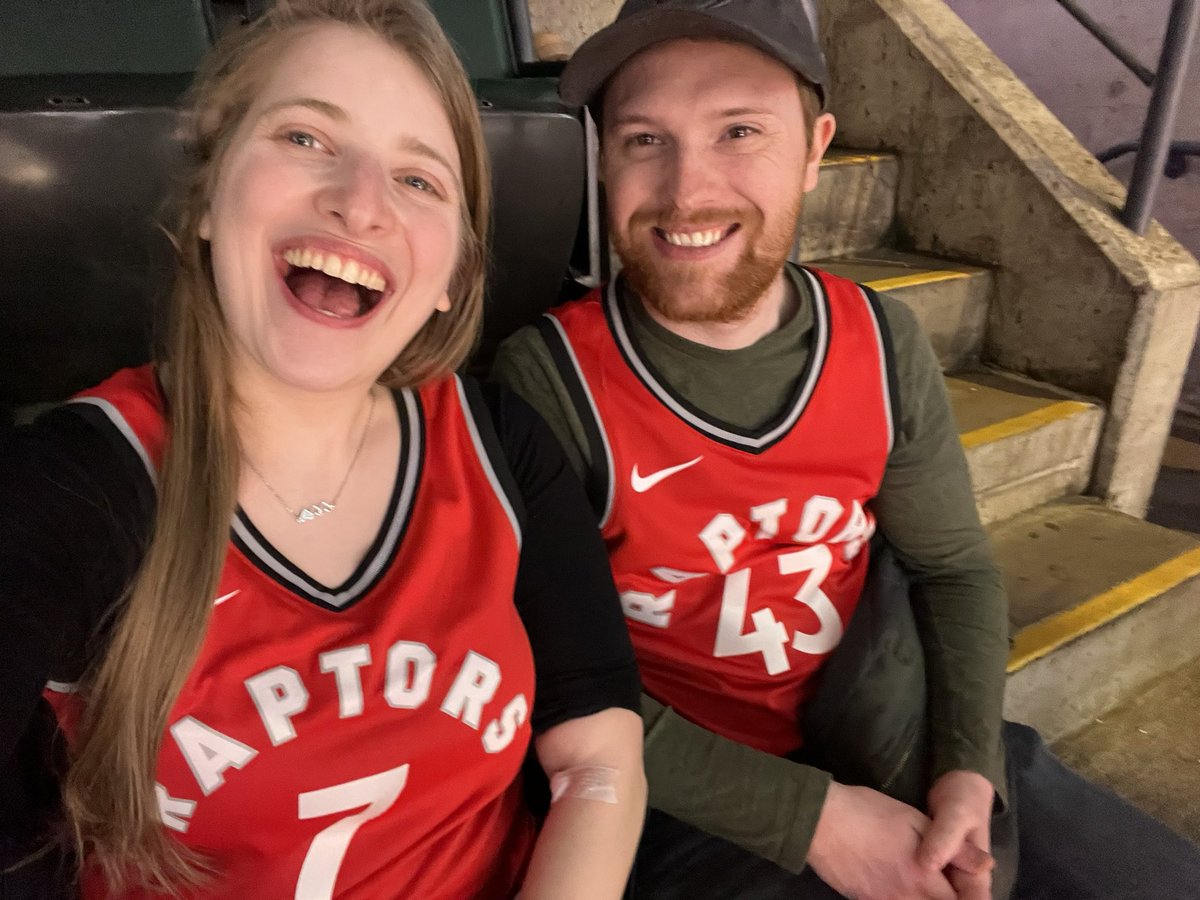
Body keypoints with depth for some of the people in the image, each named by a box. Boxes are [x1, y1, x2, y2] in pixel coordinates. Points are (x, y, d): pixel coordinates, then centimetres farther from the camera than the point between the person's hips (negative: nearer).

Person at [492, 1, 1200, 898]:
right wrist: (805, 817, -19)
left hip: (882, 743, 5)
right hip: (678, 796, -4)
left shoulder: (884, 344, -7)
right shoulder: (547, 382, -20)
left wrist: (967, 768, -10)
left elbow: (955, 566, 4)